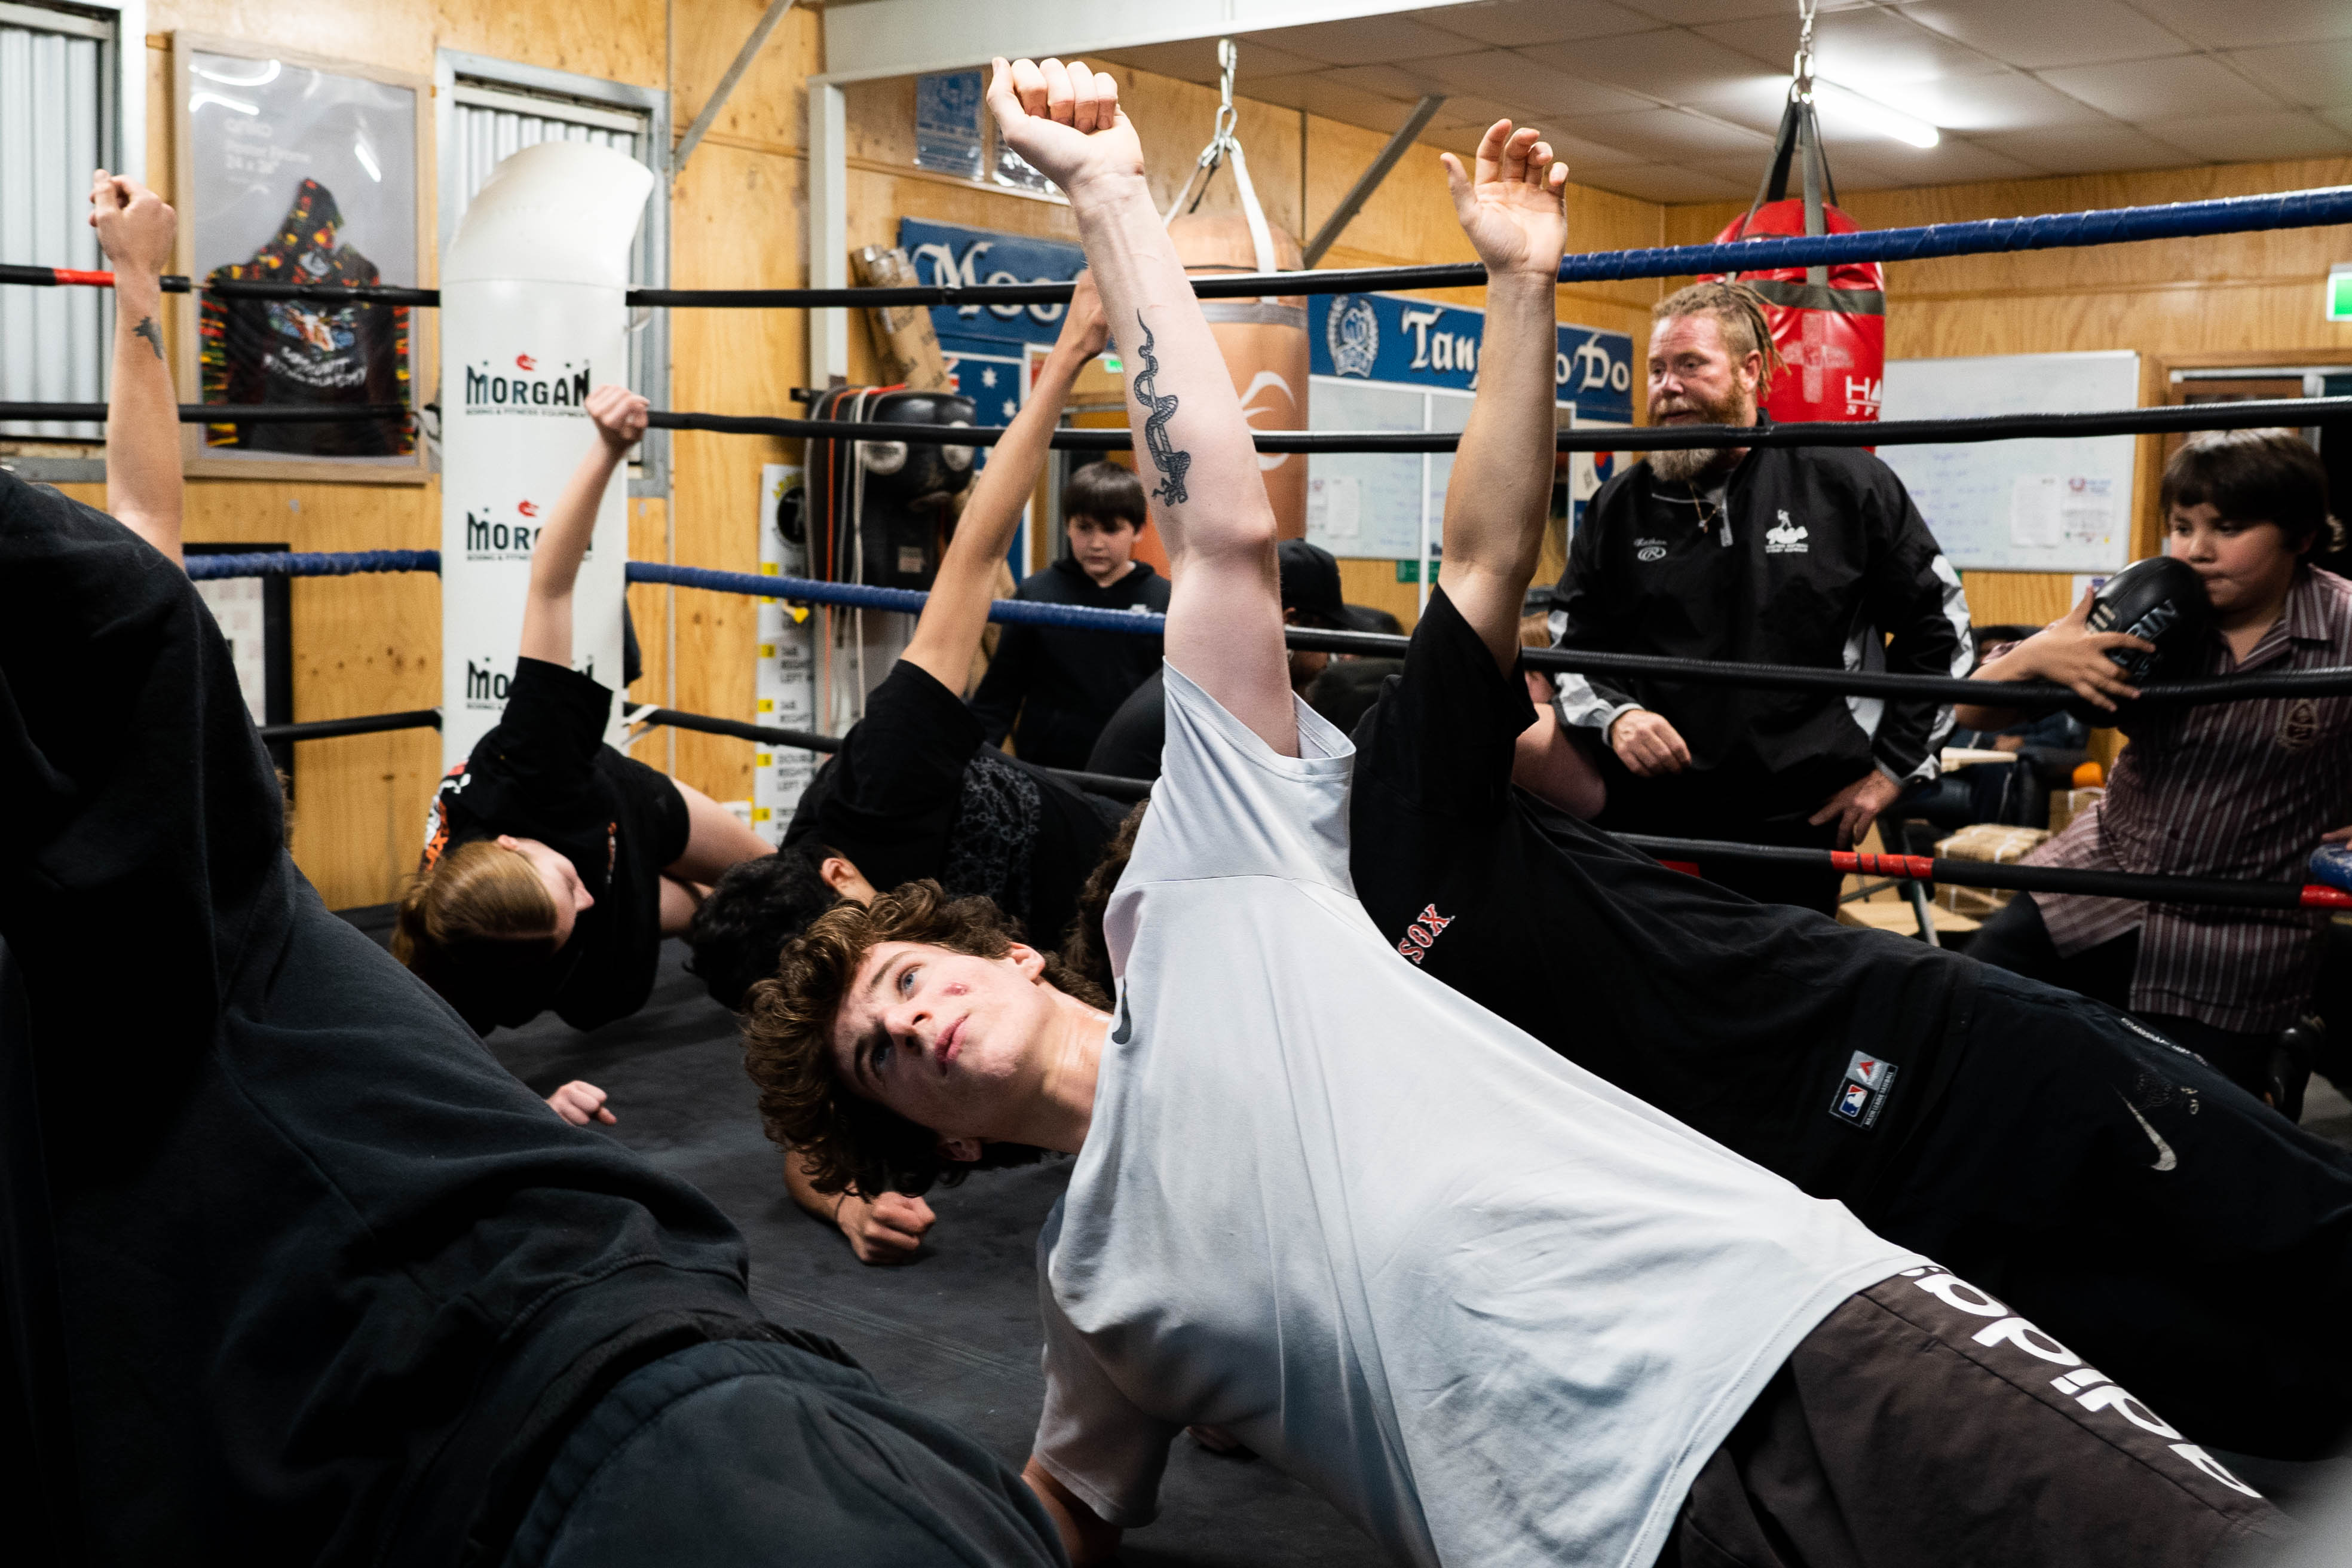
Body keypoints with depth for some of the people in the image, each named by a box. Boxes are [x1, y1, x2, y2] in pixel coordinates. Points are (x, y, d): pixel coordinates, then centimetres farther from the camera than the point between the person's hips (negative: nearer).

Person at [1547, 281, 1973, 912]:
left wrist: (1892, 767, 4)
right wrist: (1614, 716, -8)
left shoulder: (1846, 486, 0)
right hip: (1644, 821, 2)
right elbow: (1572, 644, 12)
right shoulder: (1620, 506, 6)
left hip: (1798, 822, -1)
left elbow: (1938, 625, 8)